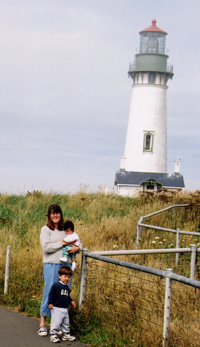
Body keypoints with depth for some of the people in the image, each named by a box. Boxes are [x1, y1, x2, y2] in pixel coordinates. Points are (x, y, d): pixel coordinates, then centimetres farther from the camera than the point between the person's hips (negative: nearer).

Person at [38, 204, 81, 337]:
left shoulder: (65, 229, 17)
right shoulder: (46, 229, 3)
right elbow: (46, 247, -9)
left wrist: (77, 247, -1)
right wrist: (62, 243, -7)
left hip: (66, 265, 4)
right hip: (51, 265, -4)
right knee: (49, 293, -6)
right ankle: (42, 324, 1)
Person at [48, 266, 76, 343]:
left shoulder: (67, 287, 13)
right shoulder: (56, 285, -11)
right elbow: (51, 294, -11)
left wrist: (71, 301, 13)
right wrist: (50, 303, -16)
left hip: (65, 309, 8)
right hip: (57, 308, -8)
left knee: (66, 323, 15)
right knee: (56, 322, -9)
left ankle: (66, 335, 26)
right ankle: (53, 335, 0)